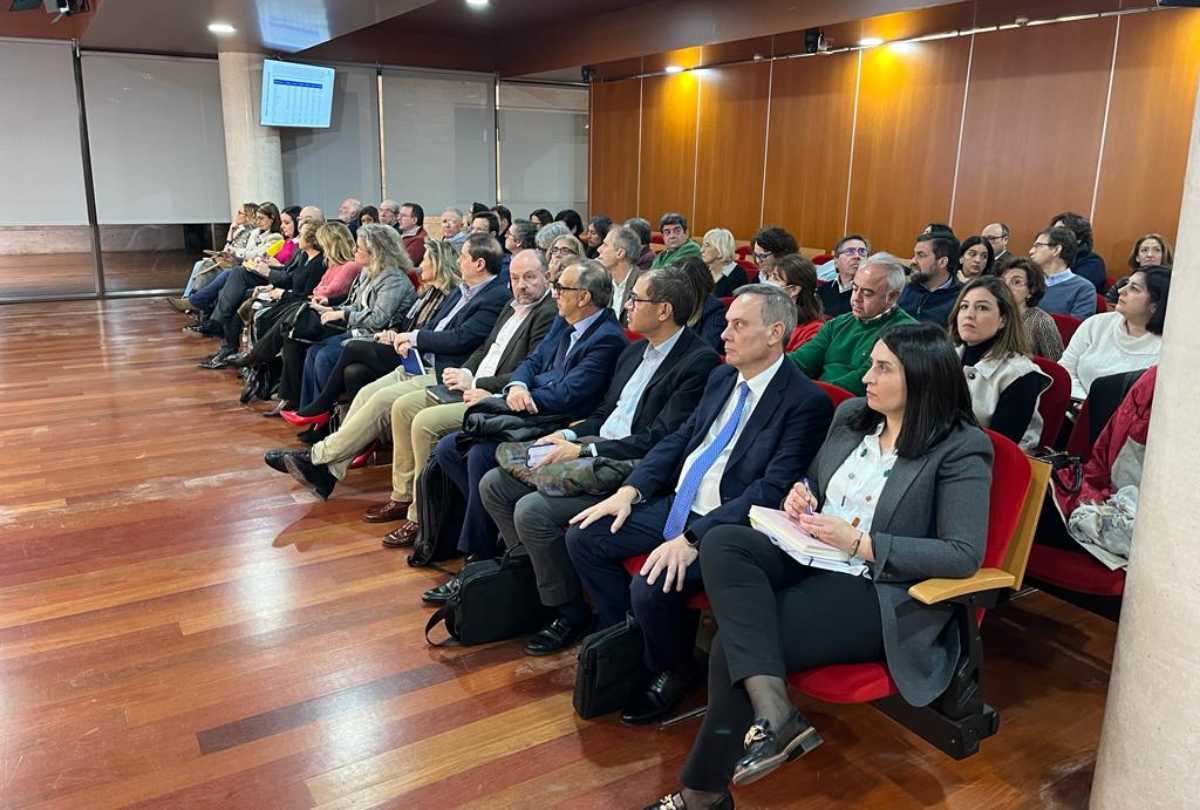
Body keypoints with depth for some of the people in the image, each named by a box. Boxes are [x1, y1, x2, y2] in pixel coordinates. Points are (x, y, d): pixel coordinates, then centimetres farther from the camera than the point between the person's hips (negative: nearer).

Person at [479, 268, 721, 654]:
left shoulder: (699, 362, -13)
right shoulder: (635, 351, 16)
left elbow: (661, 439, -19)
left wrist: (585, 450, -20)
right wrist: (568, 435, 3)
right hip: (589, 452, 10)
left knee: (533, 510, -25)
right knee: (493, 485, 2)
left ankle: (570, 614, -4)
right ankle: (533, 574, 15)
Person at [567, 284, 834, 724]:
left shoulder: (807, 401, -14)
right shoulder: (721, 378, 11)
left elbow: (772, 490, -21)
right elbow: (678, 439, 14)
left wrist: (693, 539, -28)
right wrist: (630, 490, -2)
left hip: (727, 524, -8)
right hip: (679, 505, 8)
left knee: (652, 587, -28)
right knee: (583, 537, -1)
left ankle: (672, 671, 5)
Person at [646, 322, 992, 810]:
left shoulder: (961, 448, -9)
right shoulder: (850, 415, 11)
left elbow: (964, 555, -15)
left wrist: (858, 542, -18)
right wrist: (802, 495, 0)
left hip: (879, 593, -7)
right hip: (811, 560, 7)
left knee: (733, 642, -23)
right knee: (721, 543, -24)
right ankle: (773, 712, -32)